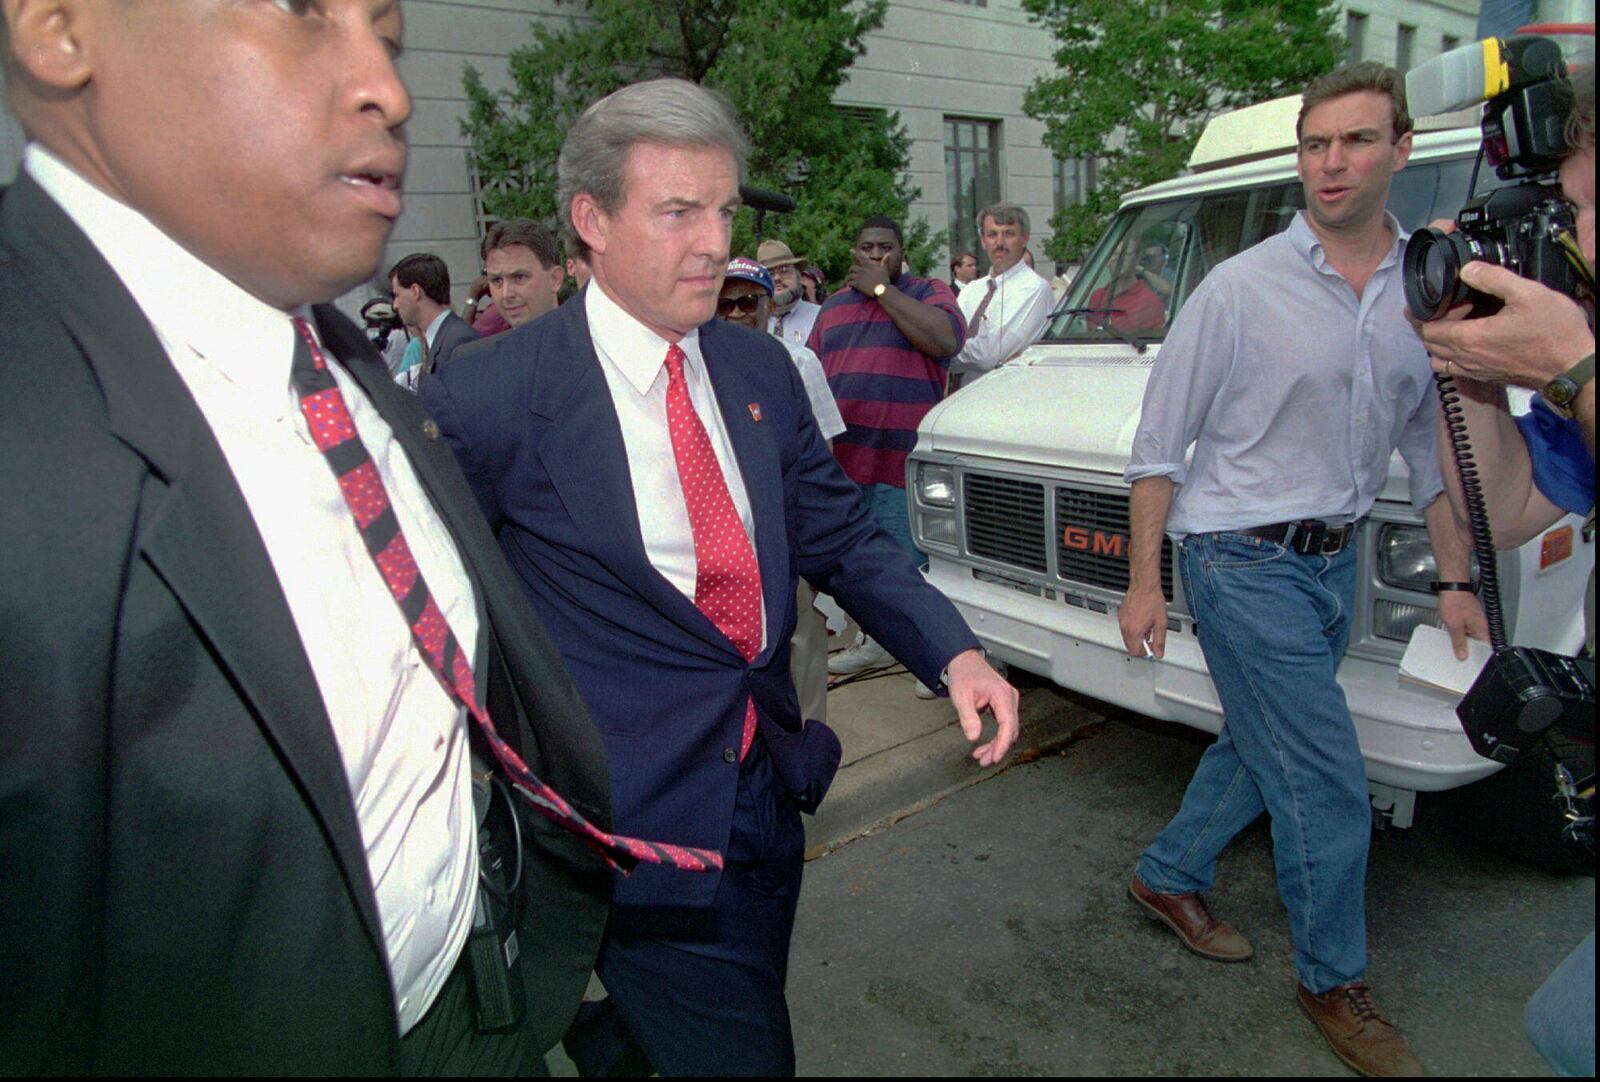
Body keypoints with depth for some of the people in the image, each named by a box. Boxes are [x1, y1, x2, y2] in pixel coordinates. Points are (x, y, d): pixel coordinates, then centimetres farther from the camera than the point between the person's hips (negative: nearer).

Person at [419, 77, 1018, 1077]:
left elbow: (840, 537, 6)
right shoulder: (494, 399, -15)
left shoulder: (761, 368, 3)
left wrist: (956, 652, -7)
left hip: (767, 789, 6)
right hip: (638, 815, -6)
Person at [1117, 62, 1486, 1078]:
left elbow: (1437, 448, 13)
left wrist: (1457, 583, 9)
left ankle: (1169, 877, 41)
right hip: (1245, 564, -6)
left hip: (1336, 561, 6)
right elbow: (1160, 444, -8)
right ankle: (1336, 982, 23)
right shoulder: (1242, 288, -11)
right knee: (1329, 787, 0)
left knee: (1263, 748, 18)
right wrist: (1144, 583, -10)